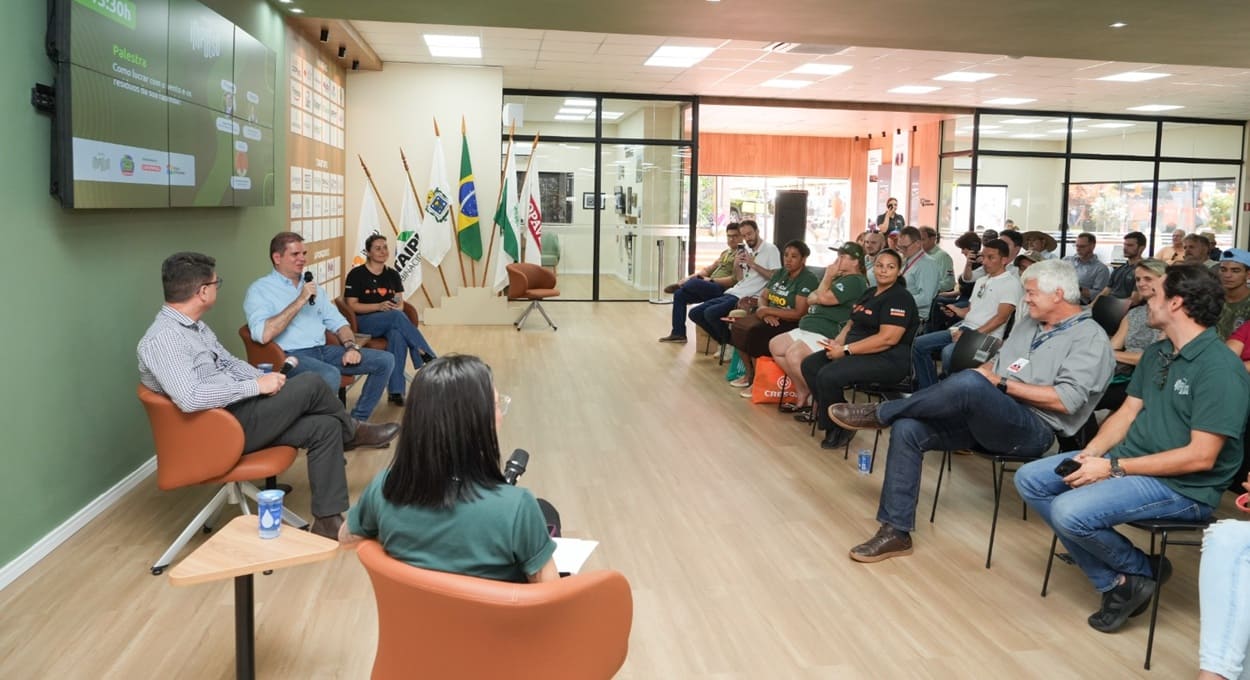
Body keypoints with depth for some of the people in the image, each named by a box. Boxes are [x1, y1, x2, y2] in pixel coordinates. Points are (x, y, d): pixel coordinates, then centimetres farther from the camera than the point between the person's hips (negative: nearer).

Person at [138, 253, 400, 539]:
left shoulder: (196, 326, 12)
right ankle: (352, 432, 13)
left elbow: (230, 363, 21)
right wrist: (256, 386, -25)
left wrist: (265, 378, 1)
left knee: (325, 427, -6)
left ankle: (328, 519, -3)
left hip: (241, 412, 10)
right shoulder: (162, 339, -20)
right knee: (309, 384, -16)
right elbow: (189, 398, -32)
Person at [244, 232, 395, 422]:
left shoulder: (313, 287, 20)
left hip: (323, 351, 8)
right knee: (330, 375, -38)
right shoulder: (260, 290, -2)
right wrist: (300, 301, -16)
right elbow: (263, 335, -20)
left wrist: (351, 346, -2)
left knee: (384, 360, -3)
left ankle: (358, 419, 3)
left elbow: (337, 322, 19)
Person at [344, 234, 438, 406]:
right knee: (397, 316, -36)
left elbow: (400, 304, 9)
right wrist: (379, 306, -18)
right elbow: (352, 305, -5)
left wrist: (397, 307, -16)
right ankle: (428, 358, -33)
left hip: (391, 323, 4)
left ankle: (395, 391, -38)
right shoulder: (356, 274, 0)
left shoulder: (393, 275, 13)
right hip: (365, 322, -3)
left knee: (398, 336, -36)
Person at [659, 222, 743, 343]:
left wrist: (711, 280, -16)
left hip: (722, 289, -9)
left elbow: (735, 279, -16)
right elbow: (708, 269, 21)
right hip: (710, 287, 9)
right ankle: (678, 333, 0)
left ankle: (679, 285, 2)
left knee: (695, 283, -34)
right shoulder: (725, 253, 24)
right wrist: (692, 276, 3)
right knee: (679, 294, -3)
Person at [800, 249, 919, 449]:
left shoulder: (900, 298, -13)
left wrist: (846, 350, -22)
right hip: (859, 351, 10)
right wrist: (838, 342, -4)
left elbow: (887, 338, -23)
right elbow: (852, 322, 20)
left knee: (828, 375, -27)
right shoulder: (870, 293, 16)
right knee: (809, 365, 0)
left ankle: (836, 427, -4)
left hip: (889, 359, -10)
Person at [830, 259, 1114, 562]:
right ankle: (896, 532, -12)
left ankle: (879, 414, -15)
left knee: (969, 383, -37)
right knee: (907, 429, -16)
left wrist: (1001, 383, -12)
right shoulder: (1030, 324, 22)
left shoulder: (1090, 338, -2)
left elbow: (1066, 400, -14)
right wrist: (985, 370, 0)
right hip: (985, 418, 8)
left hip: (1033, 429, -8)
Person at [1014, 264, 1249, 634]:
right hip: (1131, 458, 9)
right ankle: (1113, 582, 1)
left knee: (1071, 511, -29)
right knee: (1030, 479, 0)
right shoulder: (1156, 354, 8)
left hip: (1182, 486, -9)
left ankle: (1143, 572, 3)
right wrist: (1091, 452, -8)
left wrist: (1113, 467, -21)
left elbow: (1201, 457, -23)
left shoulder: (1220, 368, -19)